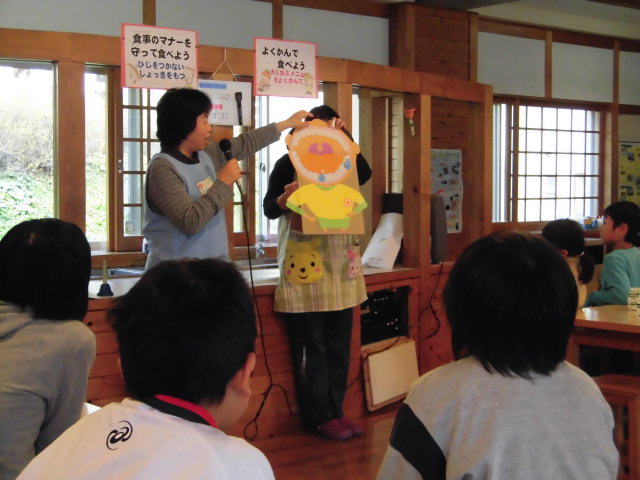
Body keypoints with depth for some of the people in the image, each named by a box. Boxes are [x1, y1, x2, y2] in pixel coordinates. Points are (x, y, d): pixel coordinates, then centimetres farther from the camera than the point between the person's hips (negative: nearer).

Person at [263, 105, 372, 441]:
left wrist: (345, 137, -10)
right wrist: (287, 196, -27)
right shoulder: (288, 163, -1)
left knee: (338, 345, 8)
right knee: (311, 347, -3)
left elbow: (364, 173, -7)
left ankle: (335, 411, 17)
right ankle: (318, 417, 5)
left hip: (340, 265, 6)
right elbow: (269, 209, -6)